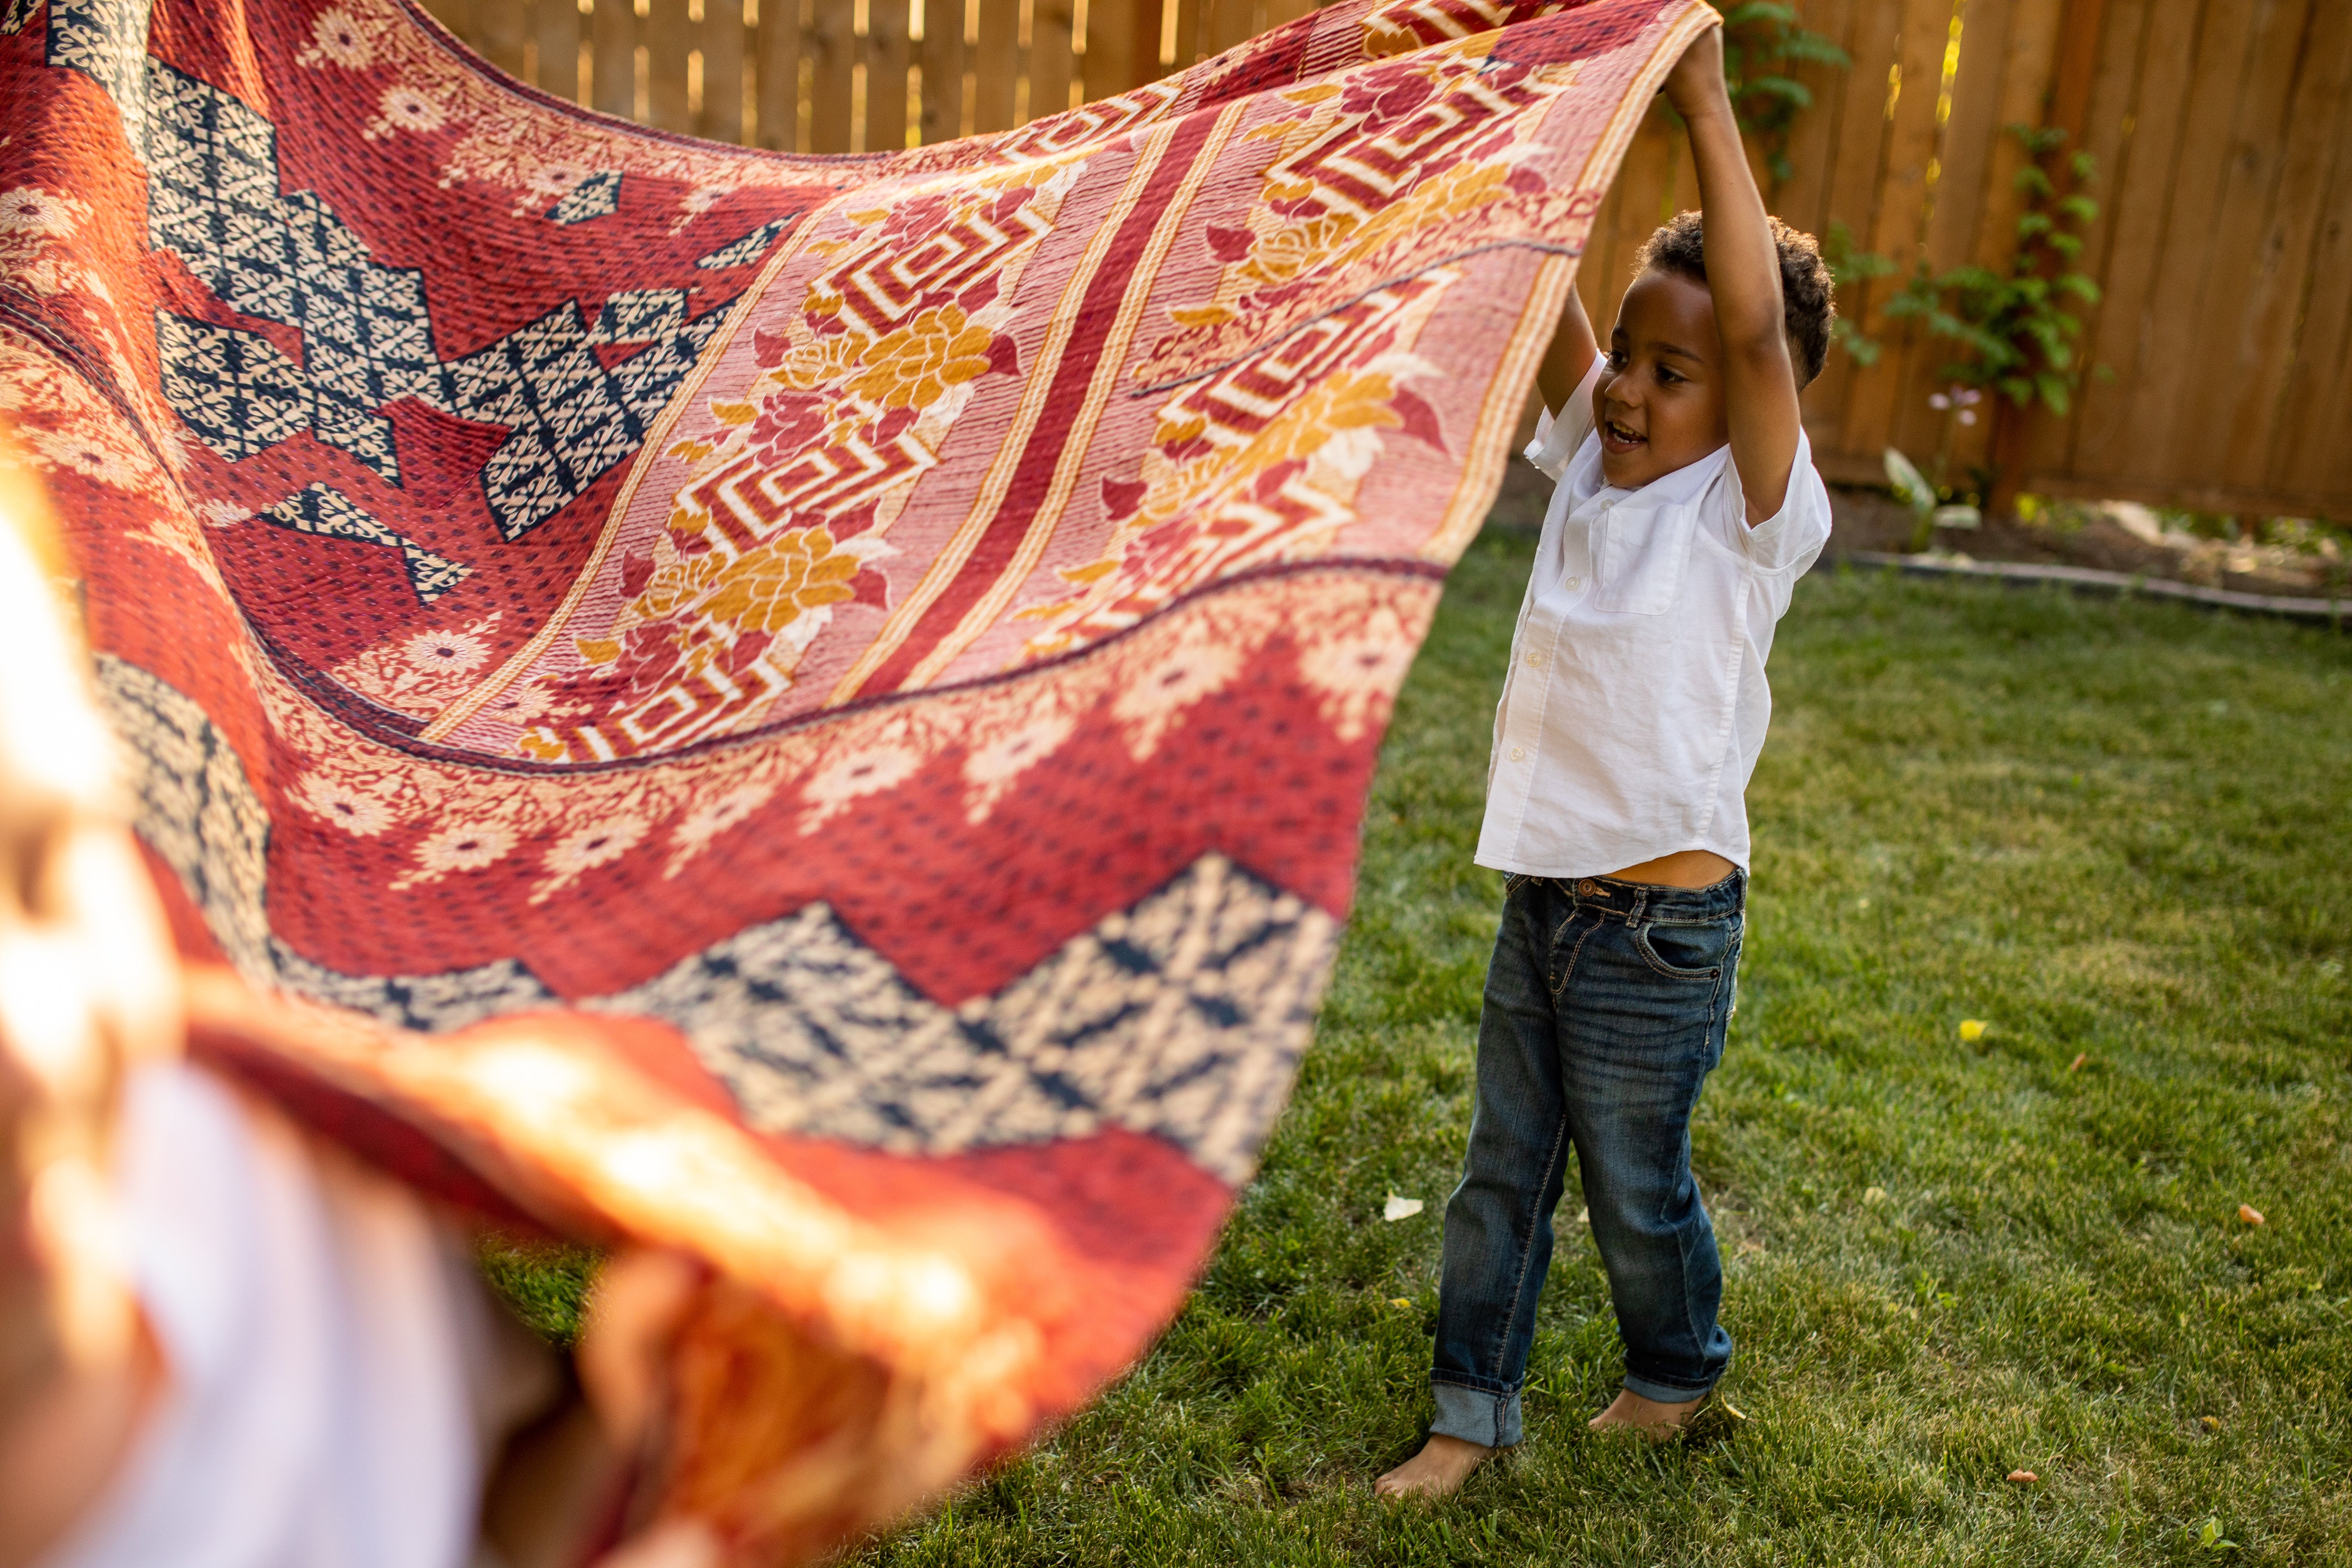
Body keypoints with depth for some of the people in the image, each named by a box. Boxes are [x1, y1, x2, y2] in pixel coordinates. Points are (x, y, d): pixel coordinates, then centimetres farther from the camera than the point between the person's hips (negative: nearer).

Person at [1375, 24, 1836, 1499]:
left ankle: (1679, 1375, 42)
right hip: (1542, 893, 6)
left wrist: (1707, 103, -31)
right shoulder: (1594, 461, 1)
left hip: (1659, 924, -6)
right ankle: (1473, 1409, 32)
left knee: (1637, 1180, 14)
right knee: (1503, 1170, 16)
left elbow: (1756, 328, -32)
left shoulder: (1752, 512, -16)